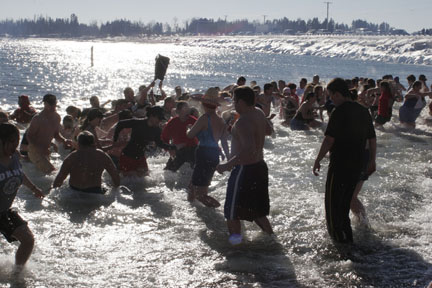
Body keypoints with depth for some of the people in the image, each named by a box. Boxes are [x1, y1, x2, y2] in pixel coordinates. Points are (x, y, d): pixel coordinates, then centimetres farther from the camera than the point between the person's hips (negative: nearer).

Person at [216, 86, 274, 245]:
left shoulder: (243, 122, -26)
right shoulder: (259, 113, 3)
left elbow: (249, 150, -37)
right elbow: (269, 130, 24)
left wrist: (227, 165, -33)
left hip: (244, 170, -9)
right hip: (260, 167, 10)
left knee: (232, 214, 3)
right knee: (256, 211, 24)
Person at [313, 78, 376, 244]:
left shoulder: (340, 112, -16)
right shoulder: (364, 111, 7)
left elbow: (329, 140, -19)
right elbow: (372, 139, 13)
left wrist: (318, 160, -11)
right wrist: (372, 161, 22)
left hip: (340, 164, -8)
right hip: (357, 165, 8)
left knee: (333, 201, 6)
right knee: (346, 200, 21)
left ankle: (338, 236, 7)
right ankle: (347, 235, 29)